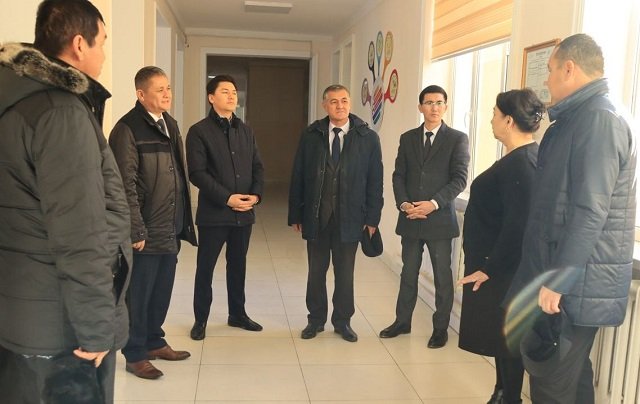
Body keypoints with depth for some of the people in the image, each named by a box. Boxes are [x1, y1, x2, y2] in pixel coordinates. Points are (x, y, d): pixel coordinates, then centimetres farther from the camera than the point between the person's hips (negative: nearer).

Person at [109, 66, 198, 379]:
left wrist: (182, 221, 13)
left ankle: (154, 341, 36)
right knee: (138, 295, 7)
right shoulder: (128, 129, -13)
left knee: (162, 292, 18)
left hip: (171, 229, 8)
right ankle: (135, 355, 22)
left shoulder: (170, 124, 12)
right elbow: (126, 185, -17)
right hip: (146, 231, -8)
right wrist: (137, 231, -17)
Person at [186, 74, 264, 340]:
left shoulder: (246, 131, 13)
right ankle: (200, 319, 19)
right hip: (213, 212, -5)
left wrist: (256, 194, -6)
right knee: (205, 266, 5)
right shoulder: (199, 131, -4)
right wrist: (227, 198, -17)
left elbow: (257, 166, 12)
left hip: (244, 212, 5)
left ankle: (237, 314, 29)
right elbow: (197, 173, -12)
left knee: (238, 265, 15)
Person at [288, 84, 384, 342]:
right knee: (316, 271, 11)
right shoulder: (310, 136, 1)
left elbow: (375, 180, -1)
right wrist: (295, 214, 0)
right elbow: (297, 177, 2)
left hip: (349, 218, -1)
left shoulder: (368, 138, -1)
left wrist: (372, 217, -4)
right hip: (315, 217, 1)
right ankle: (316, 319, 28)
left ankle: (342, 321, 27)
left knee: (345, 273, 11)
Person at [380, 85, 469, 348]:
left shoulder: (457, 139, -2)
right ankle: (402, 321, 27)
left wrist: (434, 203, -18)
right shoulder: (407, 138, 9)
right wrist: (404, 204, -9)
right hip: (410, 218, 3)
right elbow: (398, 176, 7)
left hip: (440, 218, -3)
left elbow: (459, 179, -8)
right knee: (408, 274, 14)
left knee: (442, 277, 8)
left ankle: (440, 328, 22)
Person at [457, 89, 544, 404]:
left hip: (501, 271, -10)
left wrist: (488, 268, -21)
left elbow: (516, 225, -26)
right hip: (502, 267, 10)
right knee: (501, 335, 18)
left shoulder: (519, 163, -21)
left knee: (504, 339, 3)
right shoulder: (526, 157, 9)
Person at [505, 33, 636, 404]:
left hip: (577, 285, -10)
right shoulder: (581, 117, 16)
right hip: (575, 278, 10)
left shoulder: (598, 118, -17)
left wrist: (557, 281, -22)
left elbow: (590, 212, -24)